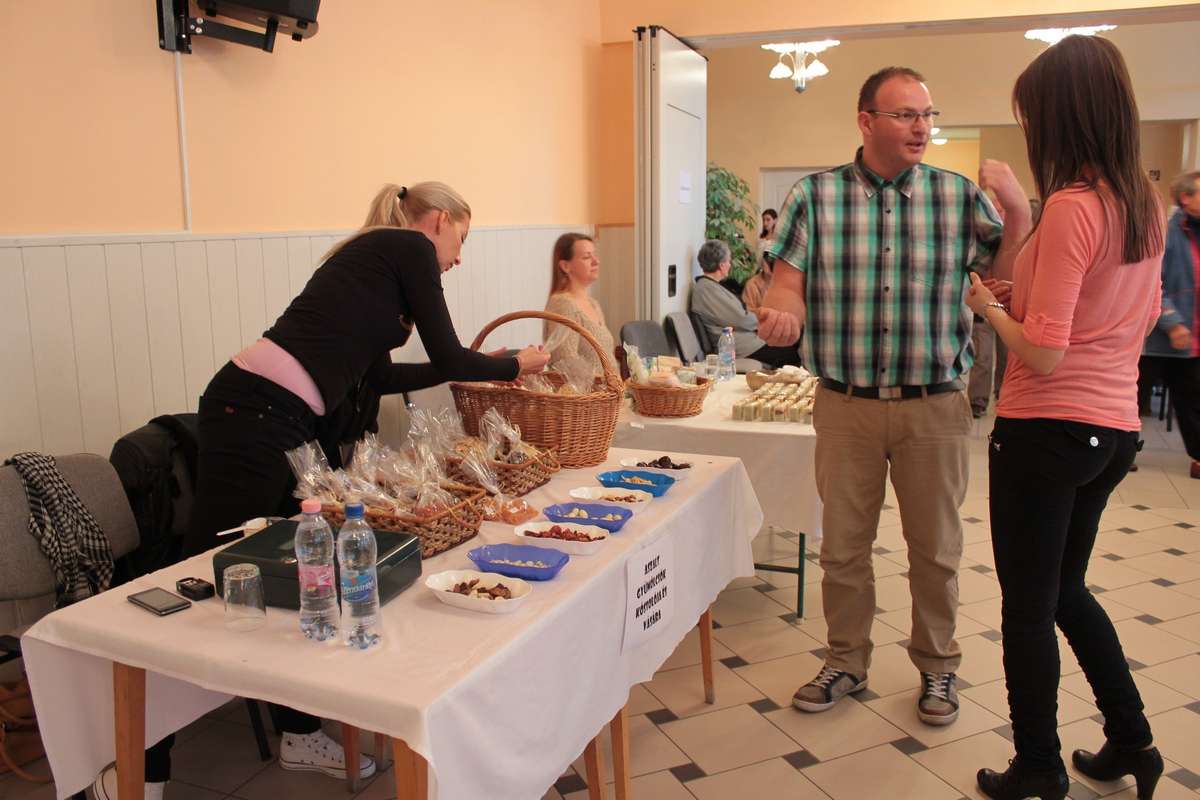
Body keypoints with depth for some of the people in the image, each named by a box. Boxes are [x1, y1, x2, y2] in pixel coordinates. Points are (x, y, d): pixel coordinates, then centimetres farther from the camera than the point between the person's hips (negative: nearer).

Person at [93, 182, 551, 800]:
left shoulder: (373, 252, 24)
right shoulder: (411, 247, 0)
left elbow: (371, 374, 27)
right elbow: (448, 355, -2)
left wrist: (468, 370, 31)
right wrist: (515, 365, 16)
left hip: (289, 420, 10)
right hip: (258, 415, -10)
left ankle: (300, 734, 25)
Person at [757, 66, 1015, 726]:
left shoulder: (960, 196, 3)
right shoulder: (815, 195, -1)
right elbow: (790, 282, -5)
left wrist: (1020, 207, -14)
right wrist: (781, 312, -27)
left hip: (935, 405, 1)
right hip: (846, 403, 0)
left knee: (935, 548, 12)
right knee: (842, 544, 11)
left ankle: (937, 666, 34)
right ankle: (847, 662, 32)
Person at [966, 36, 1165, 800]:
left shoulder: (1070, 205, -19)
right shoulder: (1147, 204, 5)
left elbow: (1043, 353, -22)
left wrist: (989, 307, -3)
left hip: (1048, 429, -8)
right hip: (1114, 427, 8)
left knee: (1028, 606, 9)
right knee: (1065, 589, 25)